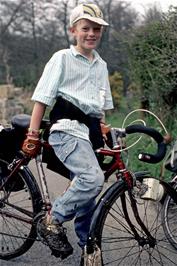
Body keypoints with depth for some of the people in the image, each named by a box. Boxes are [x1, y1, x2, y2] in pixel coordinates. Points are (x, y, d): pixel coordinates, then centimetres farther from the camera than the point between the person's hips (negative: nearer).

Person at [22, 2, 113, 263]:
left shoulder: (101, 65, 19)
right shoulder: (63, 58, 0)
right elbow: (42, 98, -4)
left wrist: (103, 130, 19)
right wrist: (33, 134, -9)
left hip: (90, 132, 7)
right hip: (67, 129, -6)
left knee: (88, 195, 7)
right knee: (93, 178, -28)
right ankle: (53, 222, -12)